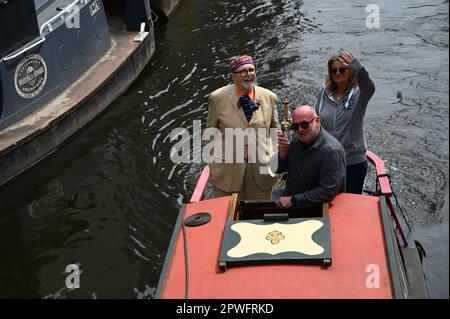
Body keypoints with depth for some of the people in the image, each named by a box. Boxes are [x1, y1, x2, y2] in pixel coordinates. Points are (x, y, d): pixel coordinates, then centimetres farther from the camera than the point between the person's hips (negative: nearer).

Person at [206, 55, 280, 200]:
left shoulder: (269, 97, 2)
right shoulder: (218, 98, -4)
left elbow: (275, 130, 11)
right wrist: (213, 162, 3)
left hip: (261, 168, 2)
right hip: (227, 170, -2)